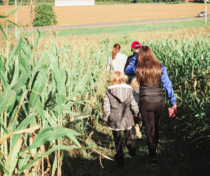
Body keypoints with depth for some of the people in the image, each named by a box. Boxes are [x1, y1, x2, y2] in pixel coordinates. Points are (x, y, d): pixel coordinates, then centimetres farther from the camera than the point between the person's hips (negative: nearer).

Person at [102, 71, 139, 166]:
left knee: (117, 139, 12)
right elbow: (134, 105, 3)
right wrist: (136, 112, 24)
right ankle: (131, 148, 9)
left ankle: (120, 155, 14)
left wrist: (105, 118, 7)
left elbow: (106, 108, -10)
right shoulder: (129, 91, -3)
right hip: (127, 119, 2)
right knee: (128, 136, 24)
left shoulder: (109, 93, -10)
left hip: (115, 120, -2)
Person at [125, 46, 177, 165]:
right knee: (156, 127, 23)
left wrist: (135, 57, 14)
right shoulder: (160, 68, -6)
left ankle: (154, 157, 7)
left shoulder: (138, 69, -8)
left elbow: (127, 70, 15)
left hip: (146, 103, -2)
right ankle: (154, 148, 42)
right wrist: (173, 101, 4)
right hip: (159, 102, 2)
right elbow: (167, 85, -3)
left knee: (150, 130, 7)